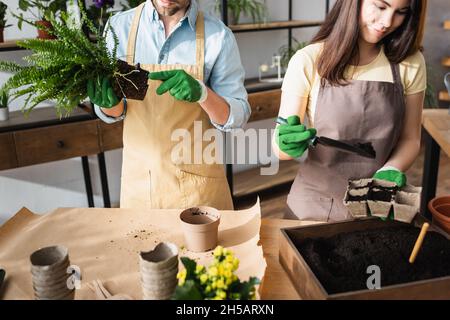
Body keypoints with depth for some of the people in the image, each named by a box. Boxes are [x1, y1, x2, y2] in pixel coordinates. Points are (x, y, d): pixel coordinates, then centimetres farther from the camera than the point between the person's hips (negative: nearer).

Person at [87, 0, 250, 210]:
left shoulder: (218, 36, -10)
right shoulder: (119, 26, -5)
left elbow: (237, 116, -8)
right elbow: (112, 114, 3)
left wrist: (202, 93, -27)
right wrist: (110, 103, -20)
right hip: (138, 177, 2)